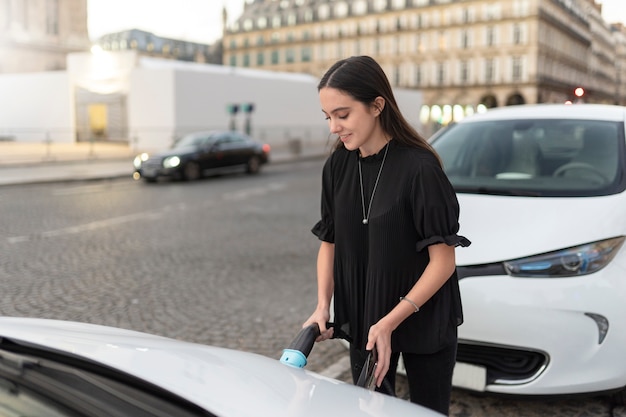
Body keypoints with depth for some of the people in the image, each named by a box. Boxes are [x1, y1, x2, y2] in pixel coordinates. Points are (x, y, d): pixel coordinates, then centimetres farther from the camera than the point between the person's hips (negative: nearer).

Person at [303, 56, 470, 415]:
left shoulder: (419, 167, -20)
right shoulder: (338, 167, -4)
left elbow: (443, 261, -17)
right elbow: (329, 241, 5)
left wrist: (390, 322, -20)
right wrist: (323, 306, -7)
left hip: (425, 322, -4)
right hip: (363, 320, 4)